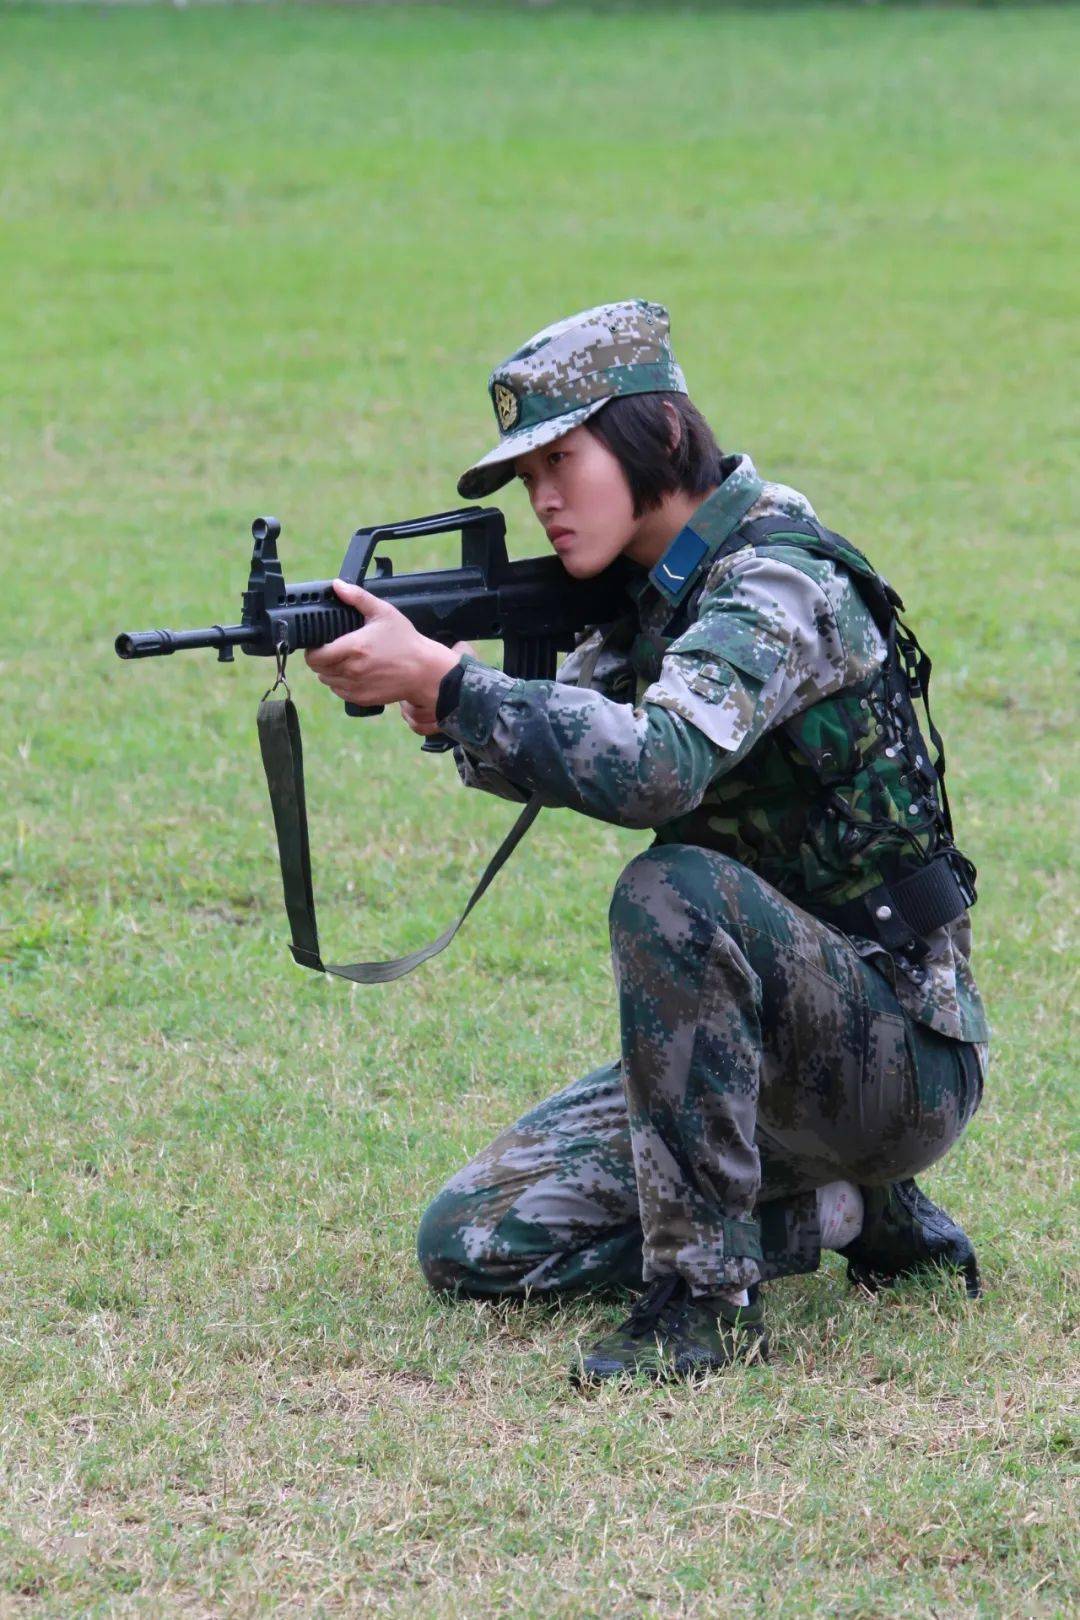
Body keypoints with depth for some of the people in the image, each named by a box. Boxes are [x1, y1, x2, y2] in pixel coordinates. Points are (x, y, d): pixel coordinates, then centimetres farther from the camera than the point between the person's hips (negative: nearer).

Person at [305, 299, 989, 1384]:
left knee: (673, 891, -35)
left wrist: (444, 680, -36)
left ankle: (706, 1295, -25)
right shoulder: (656, 596, 9)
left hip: (902, 1062, -9)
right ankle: (855, 1209, 11)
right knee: (471, 1246, 0)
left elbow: (657, 766, -36)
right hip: (761, 1042, 9)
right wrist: (429, 698, -15)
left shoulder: (779, 583, -19)